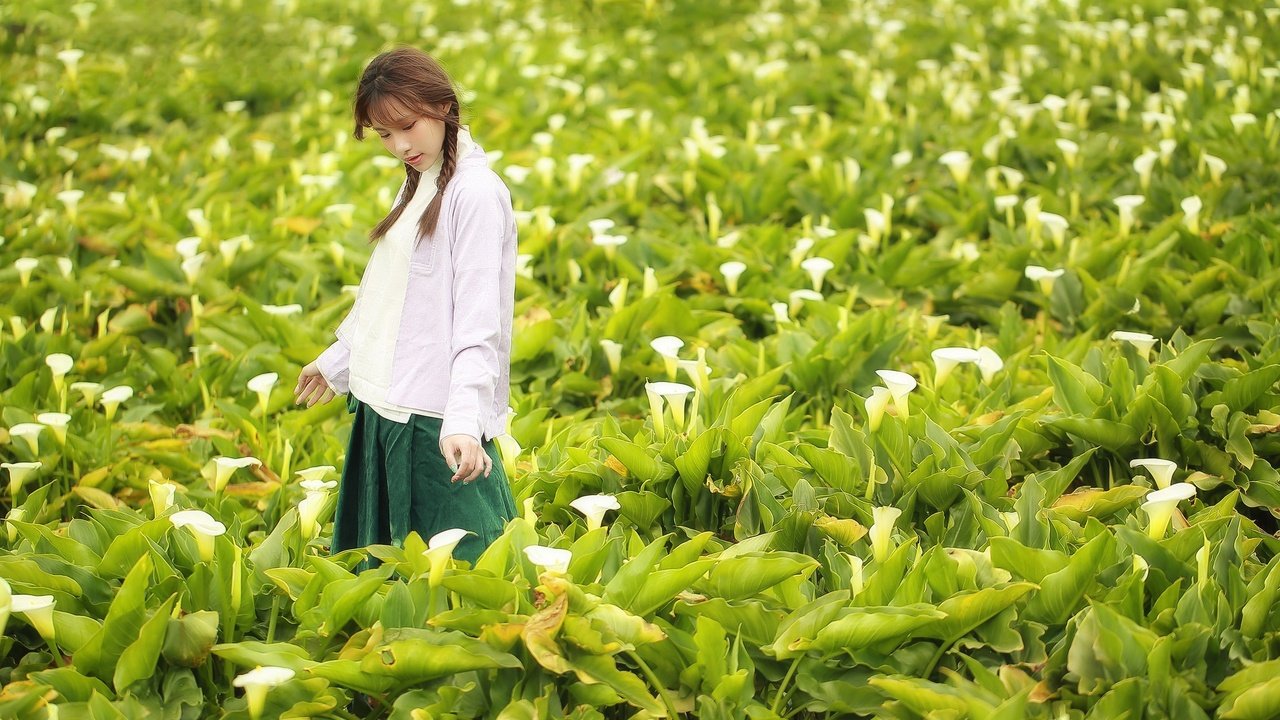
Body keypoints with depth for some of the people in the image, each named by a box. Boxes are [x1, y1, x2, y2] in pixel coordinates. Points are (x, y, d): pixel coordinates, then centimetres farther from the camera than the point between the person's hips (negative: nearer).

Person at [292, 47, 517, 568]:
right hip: (386, 407, 9)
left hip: (437, 416, -9)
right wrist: (337, 362, 29)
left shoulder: (475, 192, -14)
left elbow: (478, 316, -21)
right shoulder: (418, 184, 13)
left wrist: (464, 419, -30)